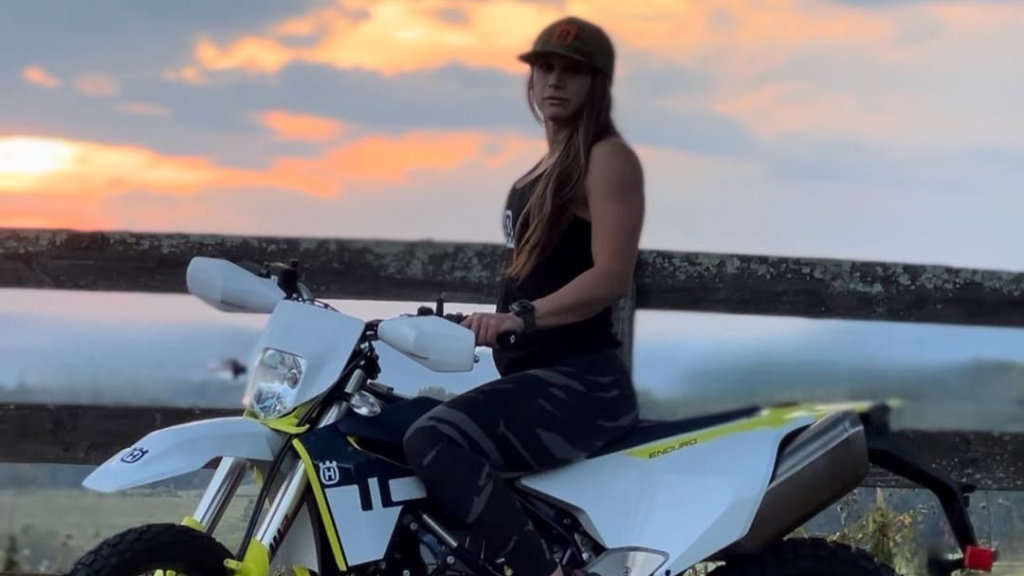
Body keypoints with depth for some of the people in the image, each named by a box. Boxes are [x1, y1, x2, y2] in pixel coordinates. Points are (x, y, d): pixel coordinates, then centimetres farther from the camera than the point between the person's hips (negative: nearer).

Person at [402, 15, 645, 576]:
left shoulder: (608, 157, -7)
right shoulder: (546, 167, 19)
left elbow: (611, 277, -19)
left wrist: (521, 317, -30)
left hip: (581, 380, -10)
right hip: (535, 375, 10)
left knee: (432, 440, -30)